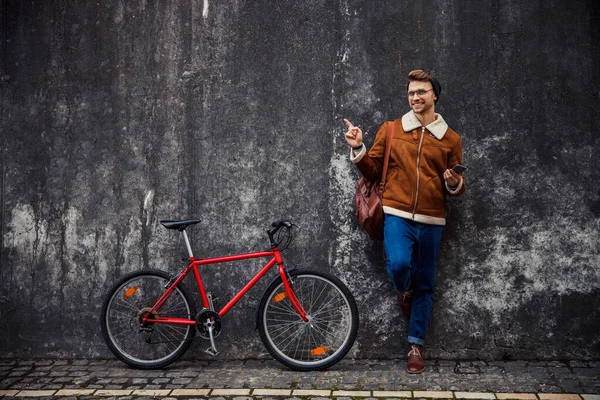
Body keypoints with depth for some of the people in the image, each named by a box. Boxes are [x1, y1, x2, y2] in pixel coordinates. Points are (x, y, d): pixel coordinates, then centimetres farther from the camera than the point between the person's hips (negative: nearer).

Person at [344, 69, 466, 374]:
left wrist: (455, 183, -9)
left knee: (425, 284, 7)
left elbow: (457, 188, 14)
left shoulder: (451, 139, 8)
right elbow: (372, 170, 11)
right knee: (398, 264, -25)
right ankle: (404, 291, 13)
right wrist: (358, 148, -6)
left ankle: (416, 345, 22)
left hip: (431, 221, 2)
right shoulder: (391, 130, 6)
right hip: (397, 214, -1)